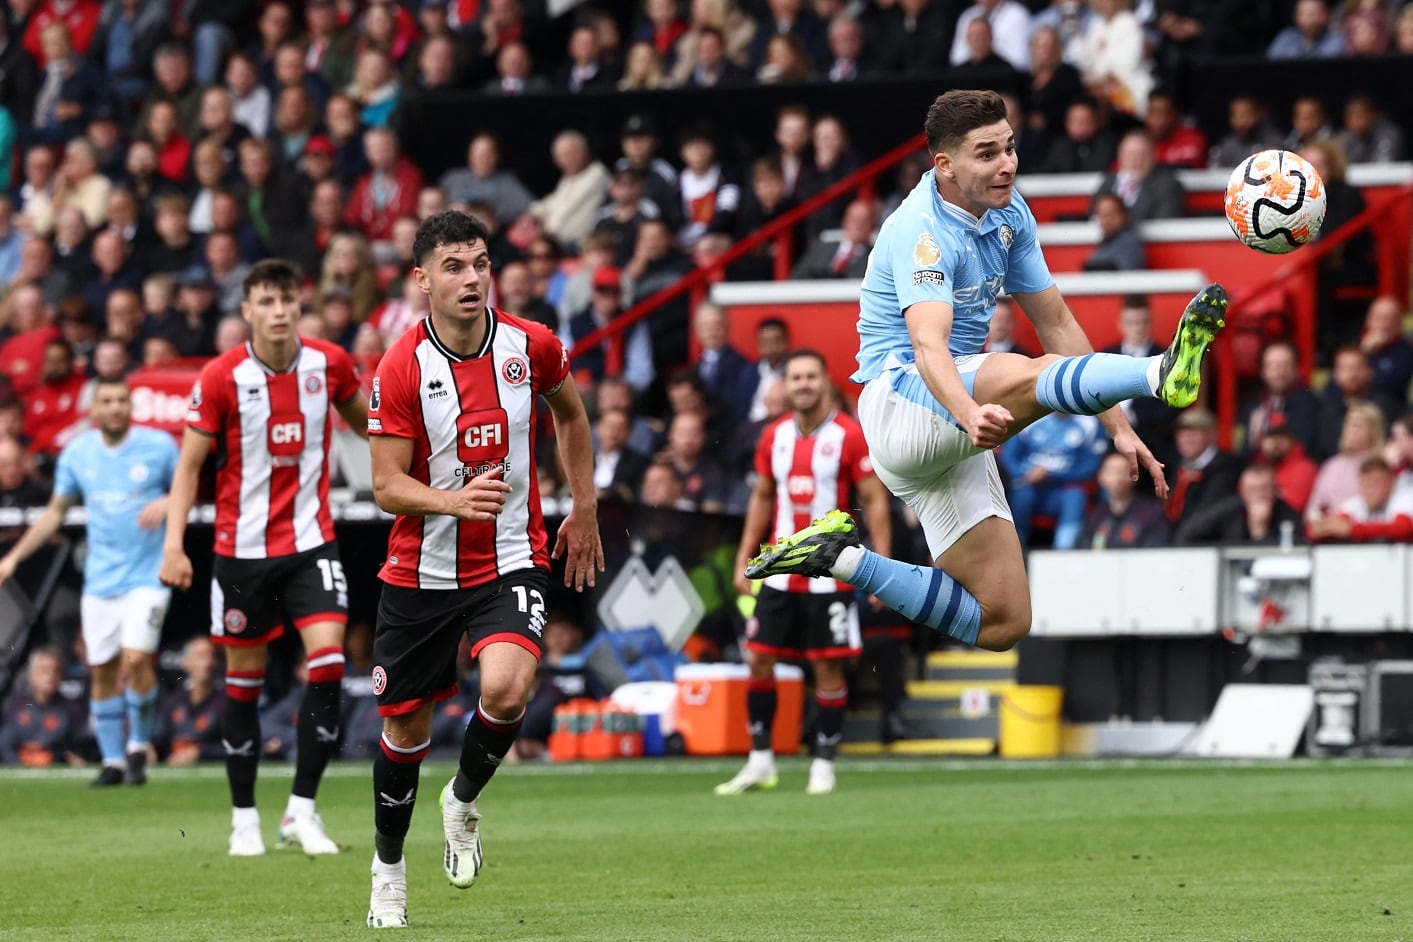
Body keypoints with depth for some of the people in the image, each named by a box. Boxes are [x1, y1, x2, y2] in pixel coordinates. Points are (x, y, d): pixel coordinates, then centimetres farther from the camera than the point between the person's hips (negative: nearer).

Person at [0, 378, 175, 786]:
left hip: (146, 575, -3)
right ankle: (112, 760, 17)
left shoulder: (159, 446, -4)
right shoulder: (77, 453, 4)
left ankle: (139, 745, 2)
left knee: (136, 659, -18)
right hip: (100, 580, 3)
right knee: (103, 671, 4)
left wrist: (166, 504, -15)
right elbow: (55, 512, 14)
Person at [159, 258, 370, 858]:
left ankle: (302, 810, -7)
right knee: (244, 676, 5)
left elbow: (360, 418, 18)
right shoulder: (221, 377, -9)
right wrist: (174, 543, -12)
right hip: (243, 545, -1)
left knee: (328, 657, -15)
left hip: (311, 539, 1)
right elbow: (190, 463, -4)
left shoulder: (330, 363, -3)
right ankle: (244, 818, 17)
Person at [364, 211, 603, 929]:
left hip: (512, 561, 0)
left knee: (506, 686, -27)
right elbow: (387, 486, -13)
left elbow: (570, 414, 16)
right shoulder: (400, 370, -13)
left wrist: (583, 511, 17)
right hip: (420, 569, 0)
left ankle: (464, 800, 4)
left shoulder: (531, 347, -6)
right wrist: (455, 500, -32)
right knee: (405, 728, 8)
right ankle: (388, 868, 33)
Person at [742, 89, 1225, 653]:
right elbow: (929, 345, -34)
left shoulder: (1008, 214, 9)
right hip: (901, 396, -9)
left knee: (1002, 625, 0)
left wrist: (1116, 426, 9)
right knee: (1032, 377, -39)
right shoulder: (923, 230, -17)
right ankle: (1165, 373, -61)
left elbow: (1056, 322, 16)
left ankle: (842, 557, 10)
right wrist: (970, 414, -54)